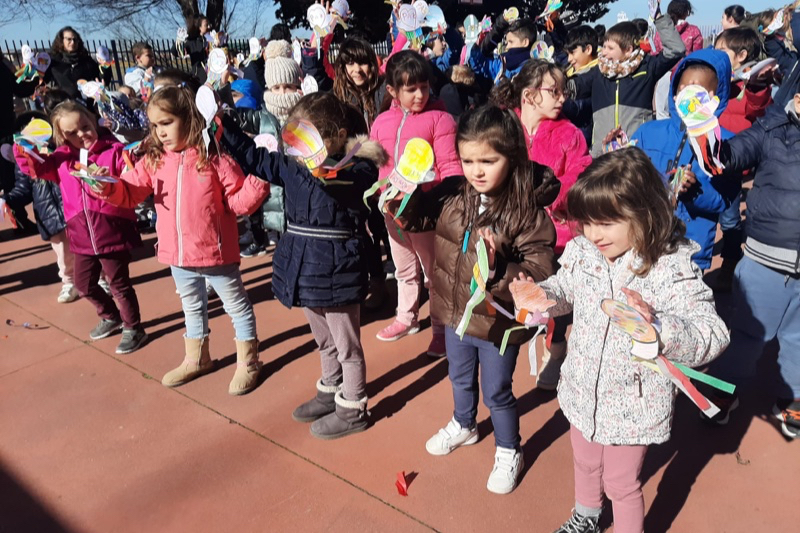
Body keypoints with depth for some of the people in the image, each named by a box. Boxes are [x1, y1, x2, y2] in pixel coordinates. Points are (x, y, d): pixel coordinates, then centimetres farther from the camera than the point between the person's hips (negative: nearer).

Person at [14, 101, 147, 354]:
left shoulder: (114, 150, -7)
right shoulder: (61, 157, 8)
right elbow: (35, 167, 16)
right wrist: (24, 146, -1)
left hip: (113, 231, -6)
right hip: (83, 236, 6)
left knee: (119, 283, 3)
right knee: (83, 284, 17)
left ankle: (133, 328, 22)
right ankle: (111, 317, 41)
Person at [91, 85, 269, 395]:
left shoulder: (215, 157, -15)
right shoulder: (154, 160, 0)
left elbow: (238, 203, -14)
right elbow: (130, 192, 3)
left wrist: (257, 182, -31)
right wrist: (108, 187, -16)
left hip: (215, 252, -6)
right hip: (177, 254, 6)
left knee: (236, 305, 10)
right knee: (192, 306, 24)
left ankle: (247, 363, 28)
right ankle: (196, 359, 45)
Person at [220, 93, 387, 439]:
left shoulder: (358, 170, -13)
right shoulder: (294, 164, 5)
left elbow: (345, 185, -34)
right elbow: (254, 158, 12)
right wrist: (222, 126, 5)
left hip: (337, 269, -7)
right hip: (306, 266, 8)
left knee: (346, 345, 8)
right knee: (324, 341, 24)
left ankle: (353, 410, 25)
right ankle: (330, 393, 44)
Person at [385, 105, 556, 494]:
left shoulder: (527, 213, -24)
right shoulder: (452, 194, -10)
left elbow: (539, 274, -25)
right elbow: (414, 219, 2)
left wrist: (499, 268, -41)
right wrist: (403, 196, -19)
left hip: (498, 323, -5)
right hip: (456, 313, 5)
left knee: (497, 392, 16)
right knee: (460, 378, 29)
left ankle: (509, 452, 44)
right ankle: (464, 425, 58)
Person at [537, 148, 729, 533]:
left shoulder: (672, 268, -26)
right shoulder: (580, 252, -11)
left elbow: (713, 336, -30)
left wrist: (658, 327, -48)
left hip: (632, 405, -5)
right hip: (583, 393, 6)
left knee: (620, 482, 17)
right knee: (585, 463, 30)